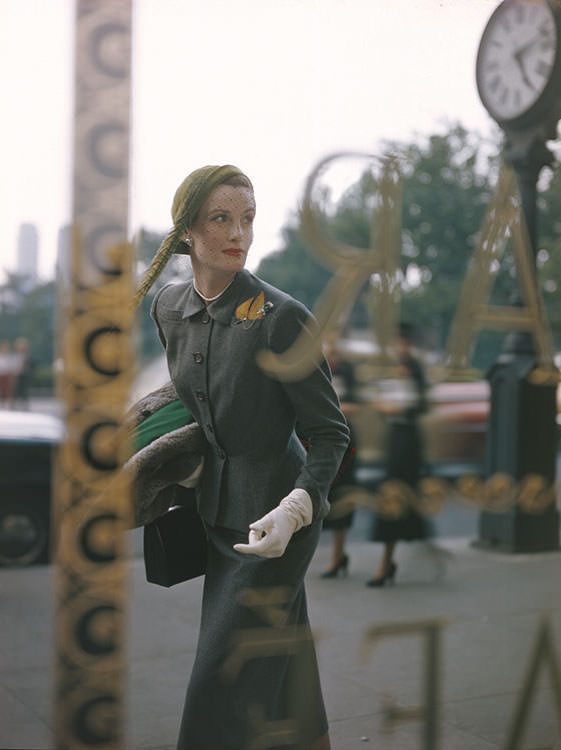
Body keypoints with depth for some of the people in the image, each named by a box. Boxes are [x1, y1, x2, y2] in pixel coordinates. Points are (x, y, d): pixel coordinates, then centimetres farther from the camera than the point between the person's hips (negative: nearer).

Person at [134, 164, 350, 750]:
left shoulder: (281, 316, -19)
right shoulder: (168, 308, 1)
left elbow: (329, 432, -15)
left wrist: (294, 510, -28)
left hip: (275, 517, -6)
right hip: (218, 513, 6)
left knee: (222, 684, -3)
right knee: (284, 670, 19)